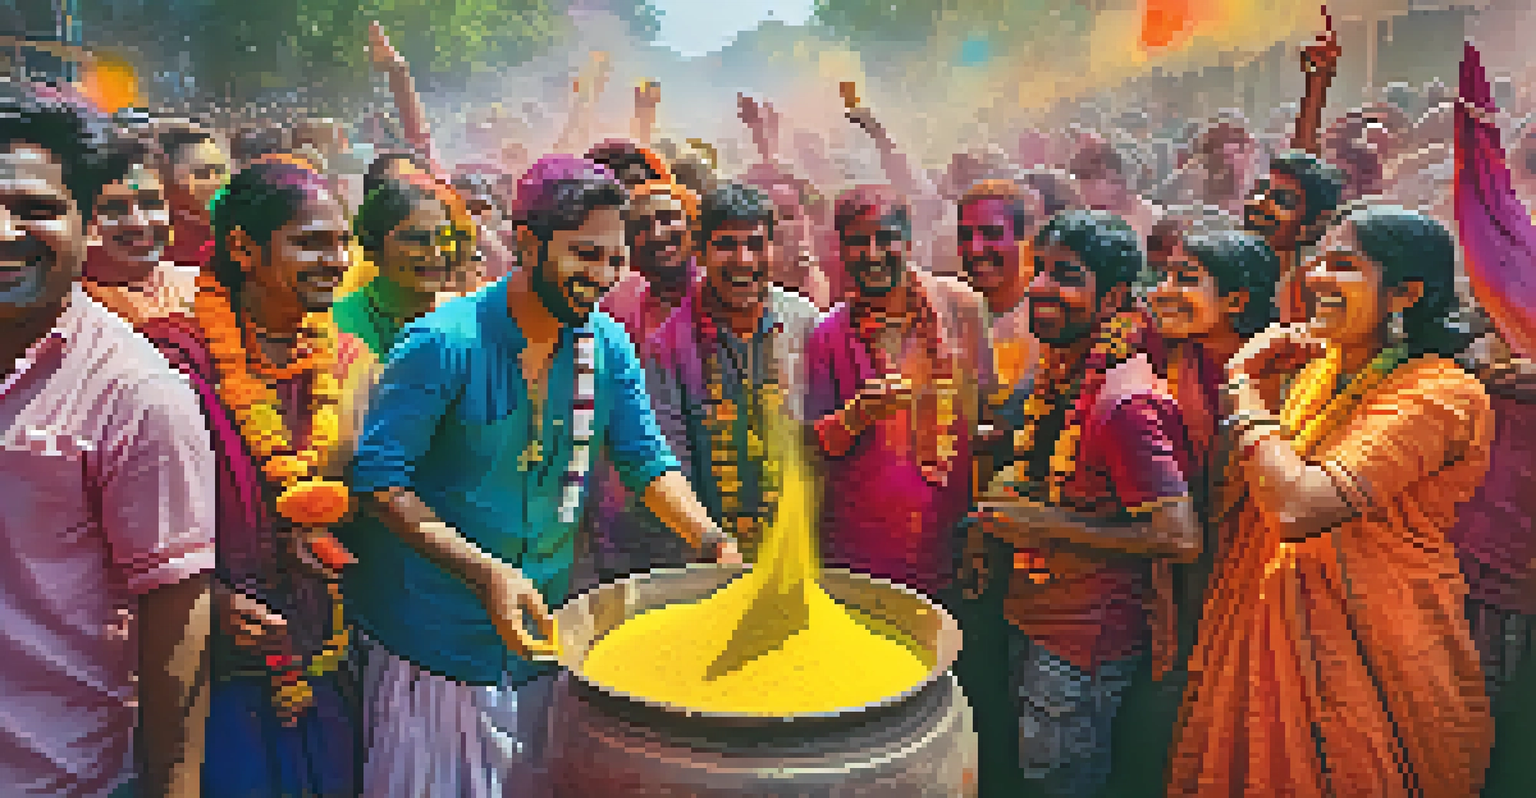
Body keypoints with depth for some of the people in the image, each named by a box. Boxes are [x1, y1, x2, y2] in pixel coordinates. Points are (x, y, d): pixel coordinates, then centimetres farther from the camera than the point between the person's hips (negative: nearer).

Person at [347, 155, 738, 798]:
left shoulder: (609, 346, -4)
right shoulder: (445, 342, -20)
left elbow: (648, 463, 2)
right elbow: (379, 479, -18)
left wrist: (714, 543, -15)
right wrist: (483, 572, -28)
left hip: (543, 628, 5)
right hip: (433, 637, -4)